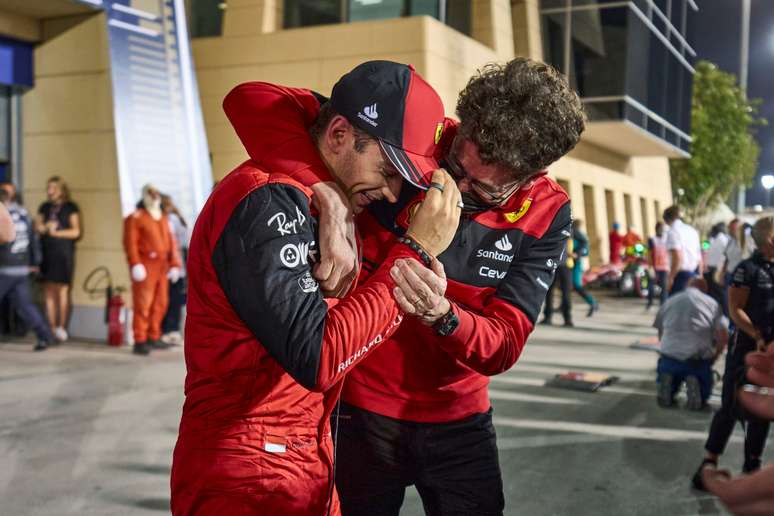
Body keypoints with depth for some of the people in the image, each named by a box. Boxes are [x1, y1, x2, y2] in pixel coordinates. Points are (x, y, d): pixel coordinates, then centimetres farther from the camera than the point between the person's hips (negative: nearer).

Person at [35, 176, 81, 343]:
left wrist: (56, 232, -8)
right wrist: (46, 226, -8)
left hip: (64, 254, -4)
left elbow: (75, 232, -3)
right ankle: (51, 328, 7)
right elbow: (37, 227, 12)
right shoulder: (44, 207, 16)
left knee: (62, 290, -5)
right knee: (49, 291, 2)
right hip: (46, 253, 4)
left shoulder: (70, 207, 2)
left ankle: (62, 327, 0)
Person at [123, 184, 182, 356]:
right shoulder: (135, 218, 0)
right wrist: (135, 264, -19)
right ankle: (140, 342, -4)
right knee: (142, 305, -7)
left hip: (162, 267, 7)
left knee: (160, 304, 10)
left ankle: (153, 338, 20)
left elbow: (171, 242, 16)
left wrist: (174, 264, 7)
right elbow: (130, 242, -10)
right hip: (145, 267, -7)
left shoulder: (163, 219, 20)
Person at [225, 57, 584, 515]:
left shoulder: (546, 214, -13)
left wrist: (441, 316, -38)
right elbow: (256, 102, -24)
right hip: (362, 409, -1)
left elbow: (504, 346, -17)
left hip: (459, 421, 2)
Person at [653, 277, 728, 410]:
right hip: (699, 359, -1)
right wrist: (713, 358, 17)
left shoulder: (670, 301, 19)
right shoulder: (712, 303, 12)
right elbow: (723, 337, 3)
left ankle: (668, 382, -5)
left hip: (670, 356, 1)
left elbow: (660, 333, 21)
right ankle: (695, 384, -11)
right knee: (702, 395, 21)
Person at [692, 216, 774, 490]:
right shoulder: (748, 269, -11)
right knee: (732, 406, -1)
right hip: (747, 346, -6)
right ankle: (710, 462, 10)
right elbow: (735, 309, -14)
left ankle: (752, 465, 25)